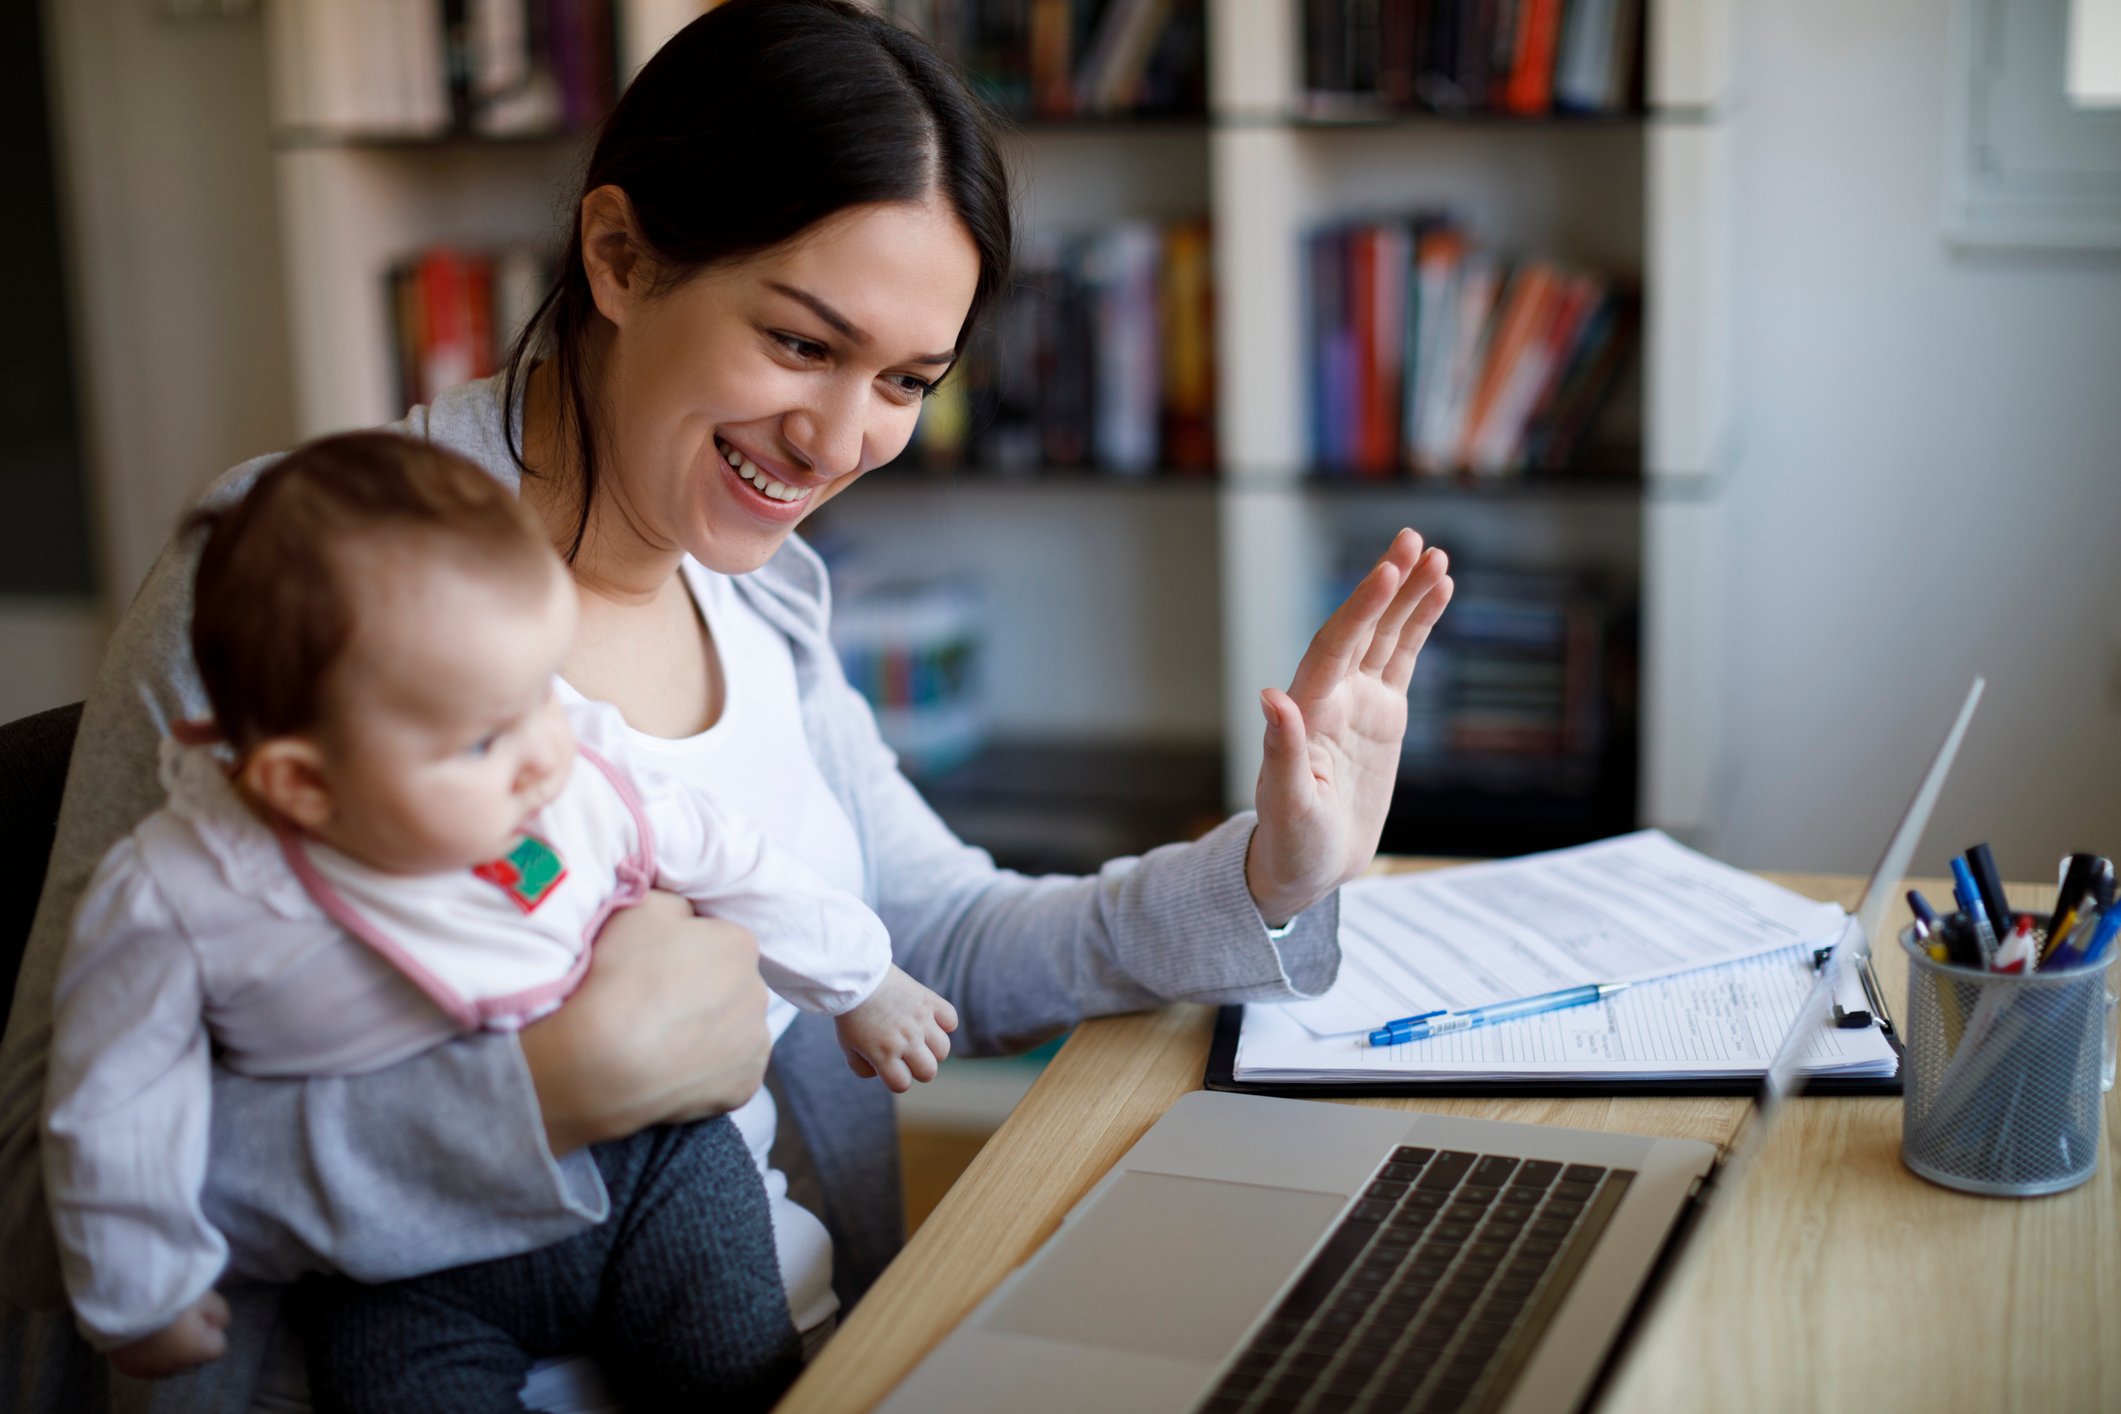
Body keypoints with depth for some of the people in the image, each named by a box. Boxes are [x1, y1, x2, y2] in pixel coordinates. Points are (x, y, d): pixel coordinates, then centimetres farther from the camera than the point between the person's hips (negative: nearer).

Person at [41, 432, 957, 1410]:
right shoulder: (183, 901, -22)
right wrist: (143, 1295, 2)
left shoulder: (581, 778, -15)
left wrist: (857, 982, 17)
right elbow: (114, 1103, -8)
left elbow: (721, 859, 4)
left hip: (644, 1163, 1)